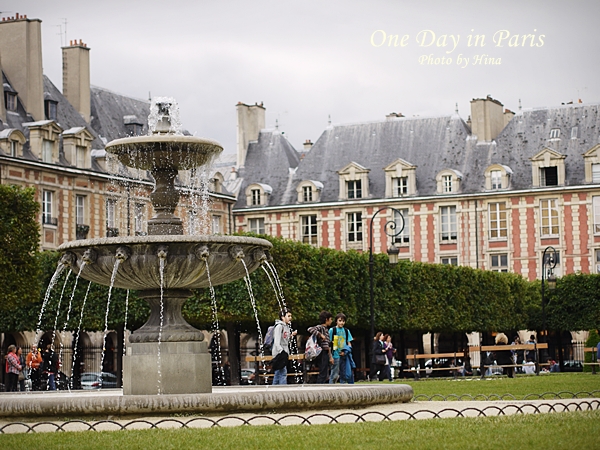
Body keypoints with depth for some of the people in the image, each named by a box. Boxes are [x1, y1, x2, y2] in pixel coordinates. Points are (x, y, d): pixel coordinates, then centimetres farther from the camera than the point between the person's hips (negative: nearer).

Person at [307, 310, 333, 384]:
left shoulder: (326, 329, 18)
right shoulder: (320, 327, -9)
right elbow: (310, 329, -30)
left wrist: (330, 356, 21)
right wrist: (320, 335, -23)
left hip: (326, 353, 9)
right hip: (322, 354, -9)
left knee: (325, 375, 10)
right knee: (322, 375, -10)